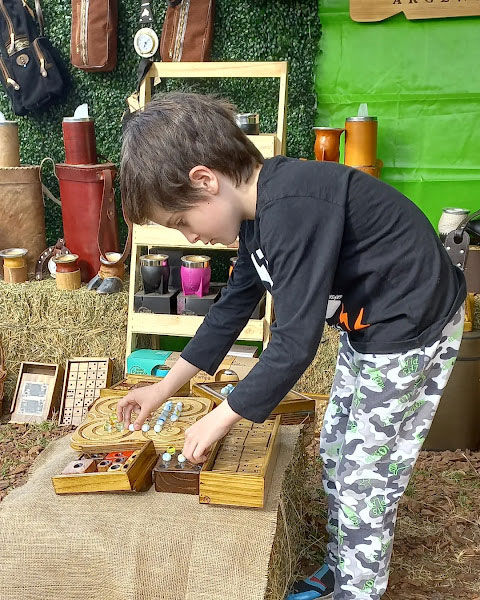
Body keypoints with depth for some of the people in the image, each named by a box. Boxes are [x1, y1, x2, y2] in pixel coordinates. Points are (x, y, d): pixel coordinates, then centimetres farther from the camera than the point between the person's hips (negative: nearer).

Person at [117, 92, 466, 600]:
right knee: (335, 450, 18)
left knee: (367, 478, 3)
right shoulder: (259, 210, 0)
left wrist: (221, 419, -16)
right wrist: (166, 386, 12)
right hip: (367, 327, 9)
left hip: (412, 334, -9)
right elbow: (235, 303, 9)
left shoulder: (294, 209, -31)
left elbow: (295, 342, -29)